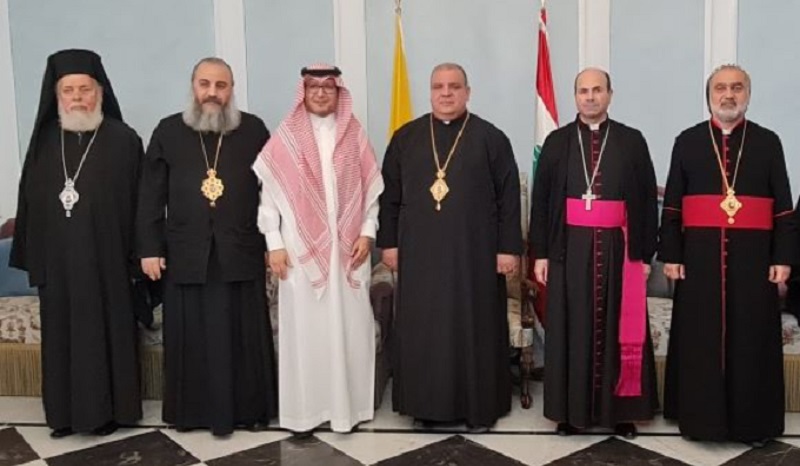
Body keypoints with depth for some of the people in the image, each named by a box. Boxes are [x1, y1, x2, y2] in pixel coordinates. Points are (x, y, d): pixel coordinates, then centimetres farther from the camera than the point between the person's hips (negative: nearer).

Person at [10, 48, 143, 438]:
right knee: (62, 335, 11)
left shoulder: (123, 140, -5)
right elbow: (29, 201, 9)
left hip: (105, 259, -4)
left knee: (105, 332, 5)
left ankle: (107, 409, 19)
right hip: (56, 260, 4)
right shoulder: (45, 141, 6)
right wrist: (31, 257, 6)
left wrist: (137, 257, -8)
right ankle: (66, 411, 25)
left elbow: (139, 203, -5)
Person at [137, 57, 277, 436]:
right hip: (186, 255, 1)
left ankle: (249, 408, 20)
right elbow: (151, 196, 5)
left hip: (241, 253, -1)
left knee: (244, 335, 6)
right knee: (191, 335, 8)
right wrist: (149, 248, 0)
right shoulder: (168, 131, 6)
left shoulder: (254, 130, 4)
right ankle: (192, 409, 23)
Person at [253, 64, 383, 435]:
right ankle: (304, 409, 12)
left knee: (350, 325, 6)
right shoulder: (285, 137, 2)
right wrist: (274, 243, -6)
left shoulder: (355, 135, 8)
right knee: (304, 327, 2)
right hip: (301, 247, -2)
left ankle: (348, 403, 18)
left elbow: (372, 188, 7)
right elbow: (268, 192, 0)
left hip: (348, 246, 2)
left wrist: (367, 232, -3)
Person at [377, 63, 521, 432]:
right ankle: (426, 403, 21)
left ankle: (479, 405, 17)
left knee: (475, 327, 4)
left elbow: (508, 197, -2)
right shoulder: (406, 137, 7)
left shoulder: (490, 138, 0)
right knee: (422, 328, 7)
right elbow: (390, 194, 9)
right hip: (420, 251, 2)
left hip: (474, 251, -2)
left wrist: (508, 247, -7)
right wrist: (388, 242, 4)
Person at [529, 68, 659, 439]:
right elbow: (540, 199, 4)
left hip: (617, 248, 0)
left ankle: (620, 409, 18)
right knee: (571, 330, 5)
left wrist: (645, 253, -1)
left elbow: (647, 199, 4)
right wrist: (540, 252, -1)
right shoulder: (557, 142, 5)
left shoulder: (632, 141, 4)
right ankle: (570, 409, 16)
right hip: (570, 248, 0)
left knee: (618, 329, 6)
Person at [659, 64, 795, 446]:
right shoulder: (687, 142, 7)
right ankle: (700, 415, 16)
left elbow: (784, 207, 6)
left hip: (753, 256, 0)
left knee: (752, 339, 5)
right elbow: (671, 206, 4)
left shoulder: (768, 142, 8)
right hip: (700, 256, 0)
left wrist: (783, 257, -2)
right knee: (699, 340, 4)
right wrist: (670, 254, -3)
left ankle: (752, 420, 16)